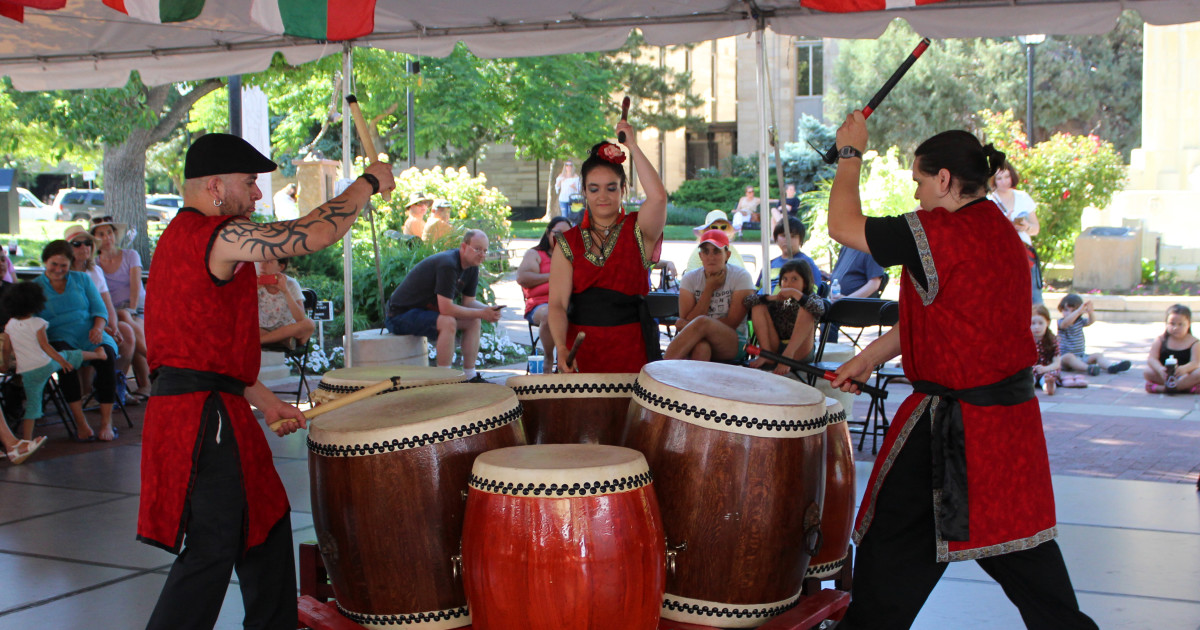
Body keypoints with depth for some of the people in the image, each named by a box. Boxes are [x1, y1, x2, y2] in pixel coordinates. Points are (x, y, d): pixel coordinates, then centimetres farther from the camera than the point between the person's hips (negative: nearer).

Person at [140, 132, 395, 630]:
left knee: (264, 520, 20)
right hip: (205, 417, -11)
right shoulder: (219, 237, -16)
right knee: (210, 551, -8)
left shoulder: (181, 236, 18)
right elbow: (311, 235, -21)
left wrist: (263, 400, 21)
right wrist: (369, 183, -6)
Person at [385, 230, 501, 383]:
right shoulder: (447, 265, -29)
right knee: (448, 322, -33)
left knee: (474, 322, 0)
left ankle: (470, 376, 2)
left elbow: (468, 302, 7)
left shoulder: (472, 267, 2)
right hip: (401, 314, -10)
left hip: (426, 310, 10)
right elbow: (446, 308, -32)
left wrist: (489, 310, -15)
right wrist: (481, 313, -25)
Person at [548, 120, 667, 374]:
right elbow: (557, 303, -2)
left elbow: (658, 196, -18)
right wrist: (561, 348, -20)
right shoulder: (569, 242, 8)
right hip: (580, 350, 1)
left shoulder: (637, 231, 5)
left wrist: (633, 146, -12)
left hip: (630, 349, -1)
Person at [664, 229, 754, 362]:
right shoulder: (690, 279, 6)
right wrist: (709, 289, -7)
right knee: (701, 347, -39)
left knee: (702, 322, -35)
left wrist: (692, 326, -10)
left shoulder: (741, 277, -1)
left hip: (733, 343, -1)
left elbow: (732, 322, -7)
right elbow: (687, 321, -5)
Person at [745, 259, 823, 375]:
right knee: (759, 307, -3)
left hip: (799, 352, -4)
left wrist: (795, 293, -22)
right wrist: (773, 298, -11)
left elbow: (819, 310, -23)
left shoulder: (810, 299, 4)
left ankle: (788, 356, -33)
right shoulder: (778, 301, 13)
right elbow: (748, 301, 1)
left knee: (805, 310, -21)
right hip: (775, 348, 4)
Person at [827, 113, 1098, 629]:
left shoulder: (942, 234, -20)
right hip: (1013, 409, 9)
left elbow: (842, 225, -14)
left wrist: (851, 154, 0)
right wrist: (869, 358, 17)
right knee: (1017, 535, 18)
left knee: (897, 545, 5)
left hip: (954, 424, -9)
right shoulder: (1001, 233, 10)